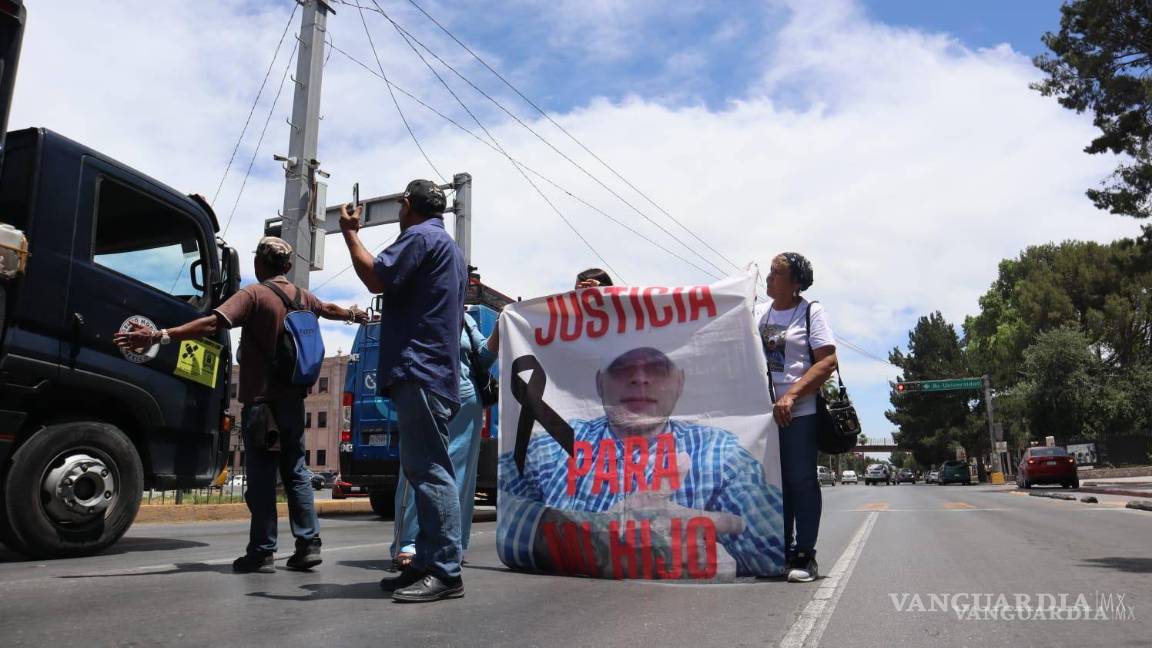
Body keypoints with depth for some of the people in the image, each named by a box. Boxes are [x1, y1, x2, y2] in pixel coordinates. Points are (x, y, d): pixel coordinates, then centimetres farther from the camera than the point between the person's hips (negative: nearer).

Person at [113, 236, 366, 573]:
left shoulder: (253, 295, -9)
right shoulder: (302, 297, 11)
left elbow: (211, 324, -23)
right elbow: (331, 309, 32)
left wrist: (160, 335, -26)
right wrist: (354, 314, 53)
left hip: (260, 401, -6)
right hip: (293, 401, 6)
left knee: (262, 478, -1)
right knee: (296, 473, 12)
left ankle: (261, 552, 2)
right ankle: (308, 544, 12)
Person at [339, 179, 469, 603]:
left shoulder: (419, 236, -5)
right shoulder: (452, 249, 27)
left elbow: (376, 278, -15)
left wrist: (350, 232, -1)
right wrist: (388, 318, 44)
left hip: (419, 370, -10)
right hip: (437, 372, 11)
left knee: (429, 471, -13)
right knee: (424, 470, 10)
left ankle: (445, 572, -13)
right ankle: (427, 563, 14)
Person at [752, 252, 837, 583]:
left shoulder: (811, 312, -1)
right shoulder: (758, 313, 12)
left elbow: (828, 361, -9)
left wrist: (790, 396, -18)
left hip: (799, 411, -5)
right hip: (762, 410, 5)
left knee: (800, 481, -1)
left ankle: (805, 556, 9)